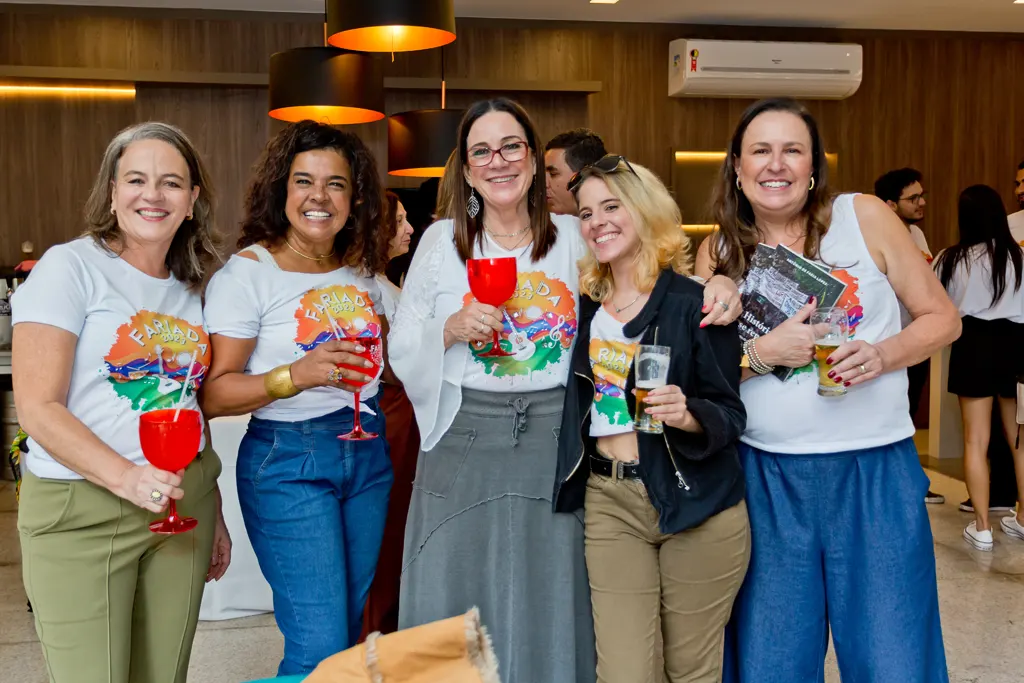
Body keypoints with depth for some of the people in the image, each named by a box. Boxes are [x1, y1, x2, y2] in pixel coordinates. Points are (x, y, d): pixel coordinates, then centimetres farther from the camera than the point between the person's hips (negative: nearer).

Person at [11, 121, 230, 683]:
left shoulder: (190, 289, 11)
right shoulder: (70, 267, -7)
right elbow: (37, 407, -14)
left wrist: (214, 515, 17)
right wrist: (126, 478, -26)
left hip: (182, 505, 5)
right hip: (79, 511, -5)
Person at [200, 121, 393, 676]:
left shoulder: (362, 267, 8)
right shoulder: (247, 271, -10)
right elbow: (214, 394, -14)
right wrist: (297, 375, -27)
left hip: (368, 454, 6)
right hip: (287, 462, -6)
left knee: (349, 630, 15)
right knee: (320, 649, -7)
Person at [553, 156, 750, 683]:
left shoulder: (698, 303, -6)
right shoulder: (584, 305, 9)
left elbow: (731, 414, -6)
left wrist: (687, 415, -26)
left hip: (696, 506, -3)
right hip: (609, 503, 3)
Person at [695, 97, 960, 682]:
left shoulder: (864, 217, -2)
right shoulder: (719, 252, 3)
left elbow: (942, 318, 3)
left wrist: (882, 355, -15)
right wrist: (762, 353, -15)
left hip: (875, 473, -1)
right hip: (765, 478, 2)